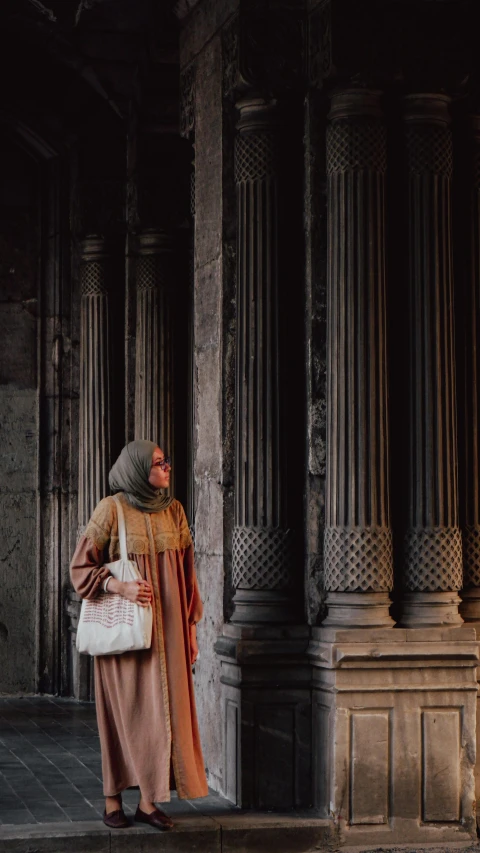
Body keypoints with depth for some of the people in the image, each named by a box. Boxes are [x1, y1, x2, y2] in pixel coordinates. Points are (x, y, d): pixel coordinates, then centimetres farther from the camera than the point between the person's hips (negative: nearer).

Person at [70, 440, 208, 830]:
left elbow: (187, 573, 11)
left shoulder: (173, 510, 7)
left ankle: (149, 800, 7)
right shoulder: (111, 509, -7)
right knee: (124, 710, -1)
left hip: (167, 628, 4)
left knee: (164, 707, 1)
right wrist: (122, 587, -20)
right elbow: (81, 567, -4)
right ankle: (113, 799, 9)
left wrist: (191, 627, 8)